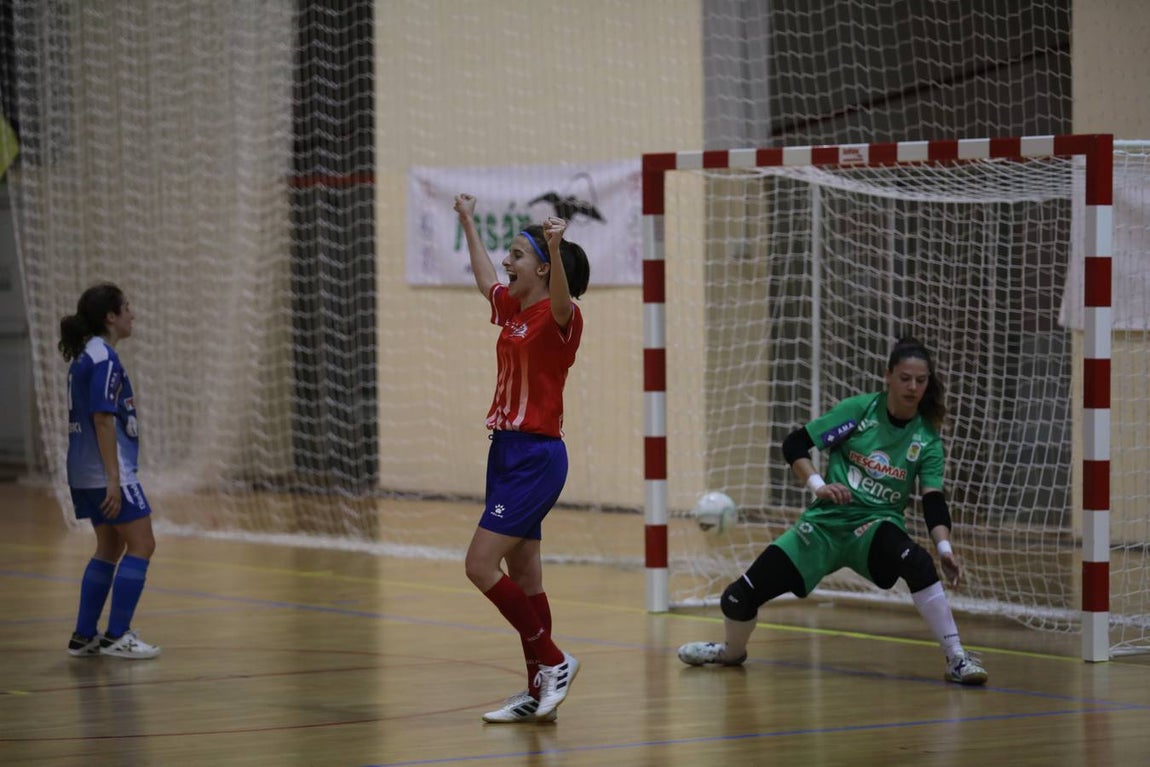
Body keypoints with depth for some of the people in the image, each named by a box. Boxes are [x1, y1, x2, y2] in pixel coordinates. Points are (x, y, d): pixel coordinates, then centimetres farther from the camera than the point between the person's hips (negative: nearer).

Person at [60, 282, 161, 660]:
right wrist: (114, 479, -21)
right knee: (141, 545, -4)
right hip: (107, 473, -10)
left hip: (86, 475, 10)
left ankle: (84, 636, 16)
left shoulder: (84, 356, 13)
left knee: (110, 548, 15)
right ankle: (117, 636, -5)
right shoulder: (104, 359, -16)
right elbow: (103, 419, -20)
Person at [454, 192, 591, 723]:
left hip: (536, 456, -9)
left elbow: (562, 299, -37)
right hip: (507, 452, 9)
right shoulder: (511, 309, 12)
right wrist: (468, 225, 44)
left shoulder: (558, 317, -12)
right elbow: (485, 279, 33)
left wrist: (555, 248, -55)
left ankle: (553, 661, -2)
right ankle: (538, 695, 13)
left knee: (481, 567, -12)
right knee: (523, 578, 9)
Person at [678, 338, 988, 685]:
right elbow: (794, 444, -3)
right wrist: (818, 485, -18)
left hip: (875, 525, -1)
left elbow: (933, 501, -11)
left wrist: (945, 548, -27)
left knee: (918, 562, -37)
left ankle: (956, 659, -27)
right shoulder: (860, 409, -6)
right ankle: (732, 652, 32)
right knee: (740, 597, -4)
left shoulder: (927, 438, -3)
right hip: (825, 523, 1)